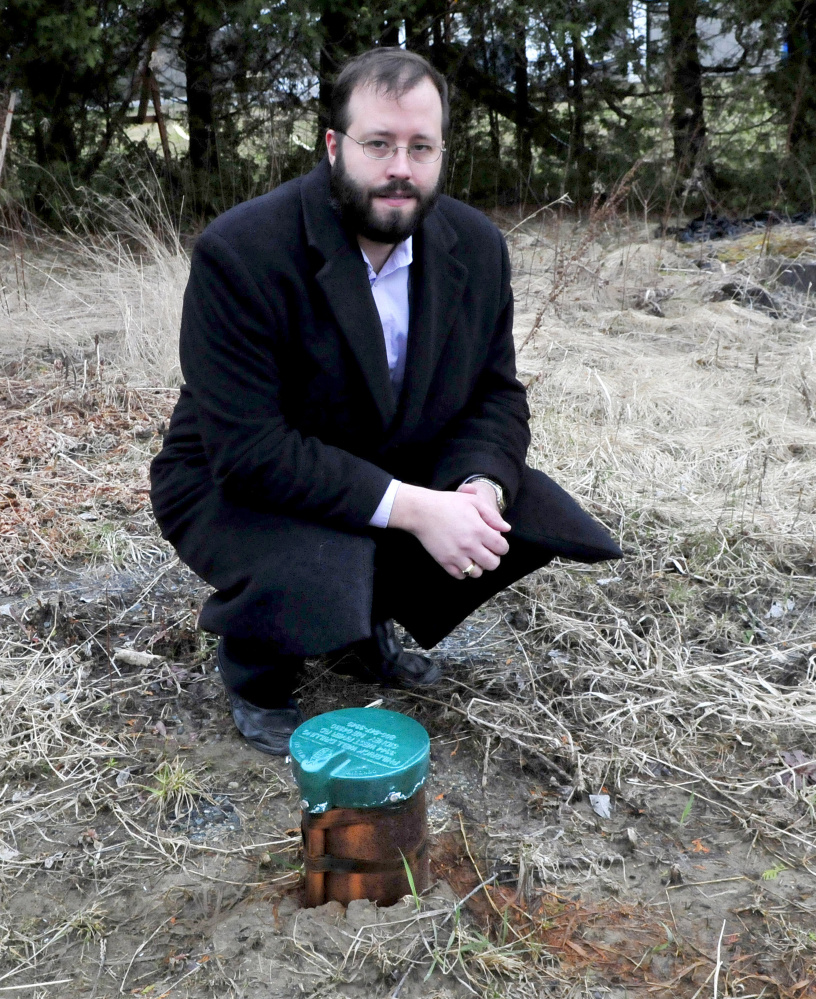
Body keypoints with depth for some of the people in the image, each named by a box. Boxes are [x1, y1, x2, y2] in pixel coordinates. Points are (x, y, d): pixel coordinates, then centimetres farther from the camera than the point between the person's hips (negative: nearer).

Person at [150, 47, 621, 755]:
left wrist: (481, 486, -23)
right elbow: (249, 447, -29)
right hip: (240, 484, -6)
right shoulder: (241, 253, -25)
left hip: (403, 473, 6)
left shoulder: (476, 246, -7)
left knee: (543, 516, -6)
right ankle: (255, 675, 4)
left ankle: (367, 625, 16)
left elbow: (495, 393, -1)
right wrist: (411, 508, -34)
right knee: (316, 587, -36)